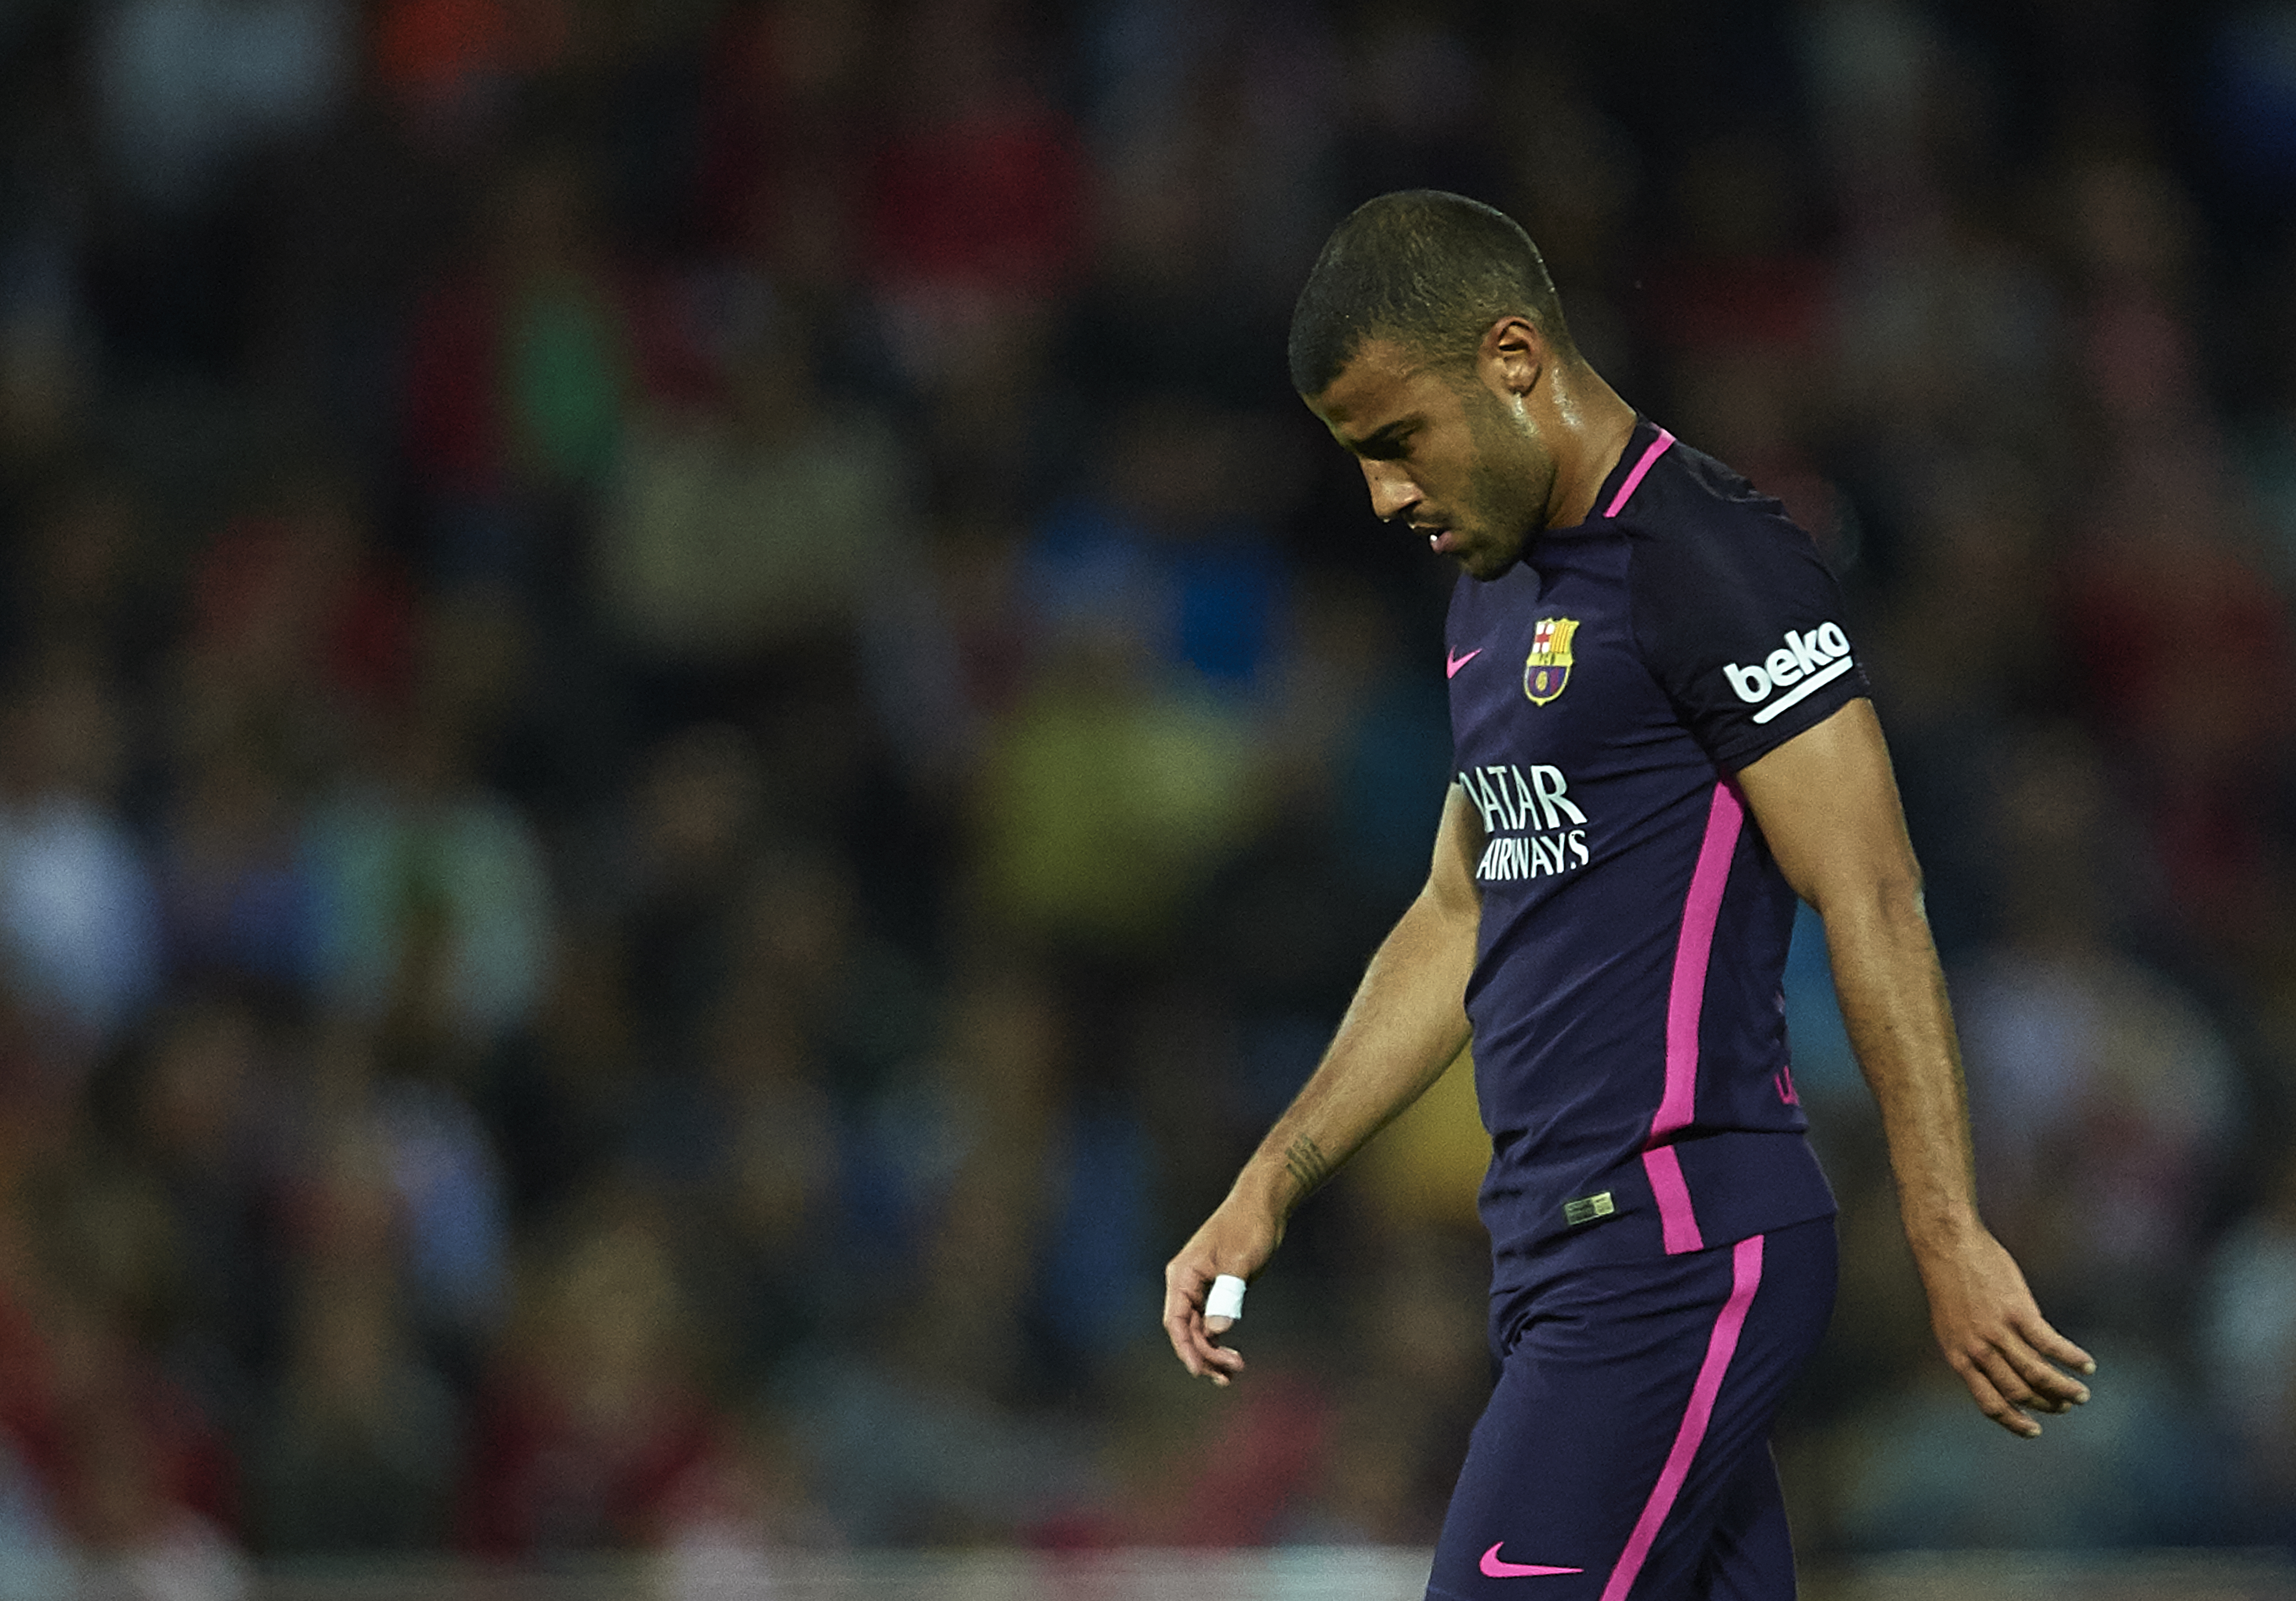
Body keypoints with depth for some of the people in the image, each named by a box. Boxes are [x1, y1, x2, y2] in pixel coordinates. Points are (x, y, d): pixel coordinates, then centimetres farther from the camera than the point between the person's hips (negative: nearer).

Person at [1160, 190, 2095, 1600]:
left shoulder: (1711, 561, -12)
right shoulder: (1500, 591, 18)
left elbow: (1873, 904, -16)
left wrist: (1951, 1242, -19)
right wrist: (1273, 1187, 22)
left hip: (1682, 1252, -9)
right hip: (1566, 1250, 9)